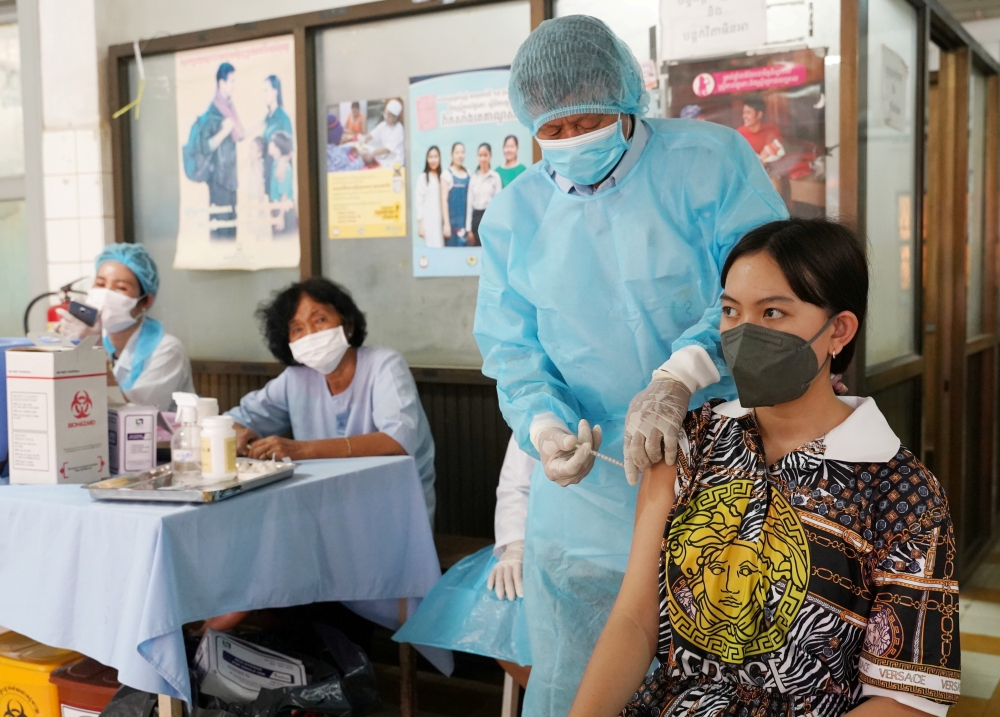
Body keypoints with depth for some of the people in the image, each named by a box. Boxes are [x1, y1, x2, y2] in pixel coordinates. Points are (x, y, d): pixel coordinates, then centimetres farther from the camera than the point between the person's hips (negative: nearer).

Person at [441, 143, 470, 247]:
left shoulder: (468, 175, 10)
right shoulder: (447, 174, -3)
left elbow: (470, 199, 14)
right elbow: (444, 199, -5)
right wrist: (446, 223, -10)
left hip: (465, 220, 4)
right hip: (452, 220, -4)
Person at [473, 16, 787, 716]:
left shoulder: (711, 159, -6)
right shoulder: (513, 215, 5)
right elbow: (512, 349, 5)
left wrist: (679, 377, -31)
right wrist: (544, 426, -15)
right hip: (586, 495, 3)